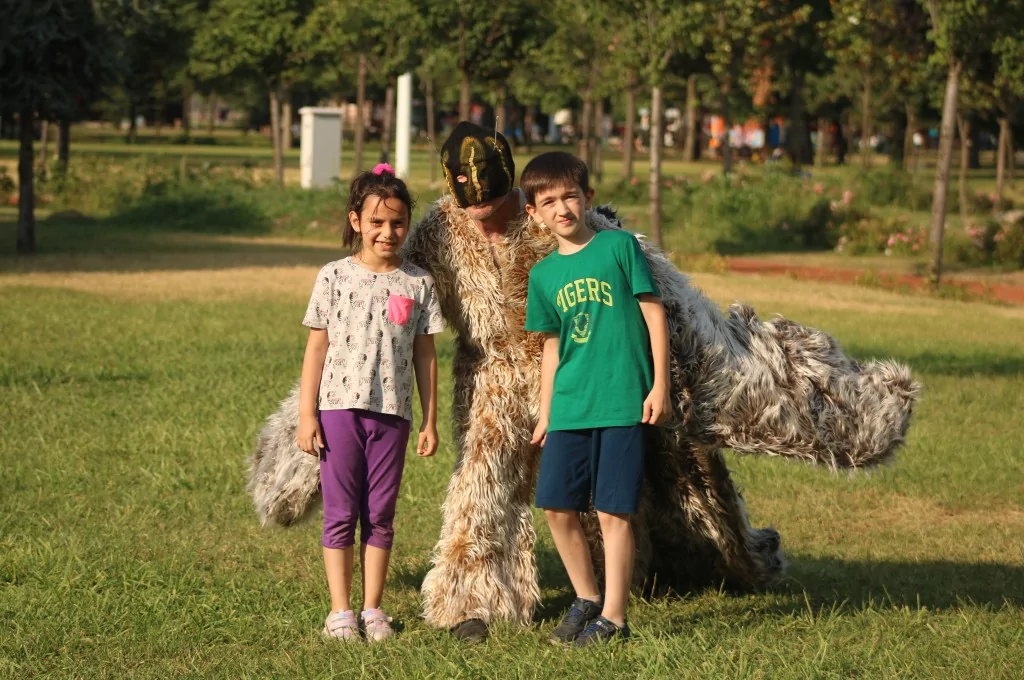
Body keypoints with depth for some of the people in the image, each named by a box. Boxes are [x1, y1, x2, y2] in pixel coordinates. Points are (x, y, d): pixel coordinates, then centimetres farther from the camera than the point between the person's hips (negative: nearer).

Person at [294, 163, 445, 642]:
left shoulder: (417, 284, 5)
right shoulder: (335, 276, 0)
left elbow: (425, 356, 8)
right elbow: (317, 347, 2)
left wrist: (431, 420, 7)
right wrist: (306, 414, -2)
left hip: (392, 413, 2)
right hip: (340, 408, -1)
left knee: (380, 516, 7)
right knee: (340, 513, 2)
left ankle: (372, 609, 16)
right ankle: (339, 610, 8)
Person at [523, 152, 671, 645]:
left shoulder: (619, 246, -3)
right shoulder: (544, 275, 10)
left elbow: (654, 313, -2)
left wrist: (659, 385, -6)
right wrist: (544, 415, 16)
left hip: (622, 402, -5)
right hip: (569, 407, 5)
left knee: (612, 511, -4)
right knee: (557, 507, 4)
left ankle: (613, 617, 4)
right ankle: (586, 598, 24)